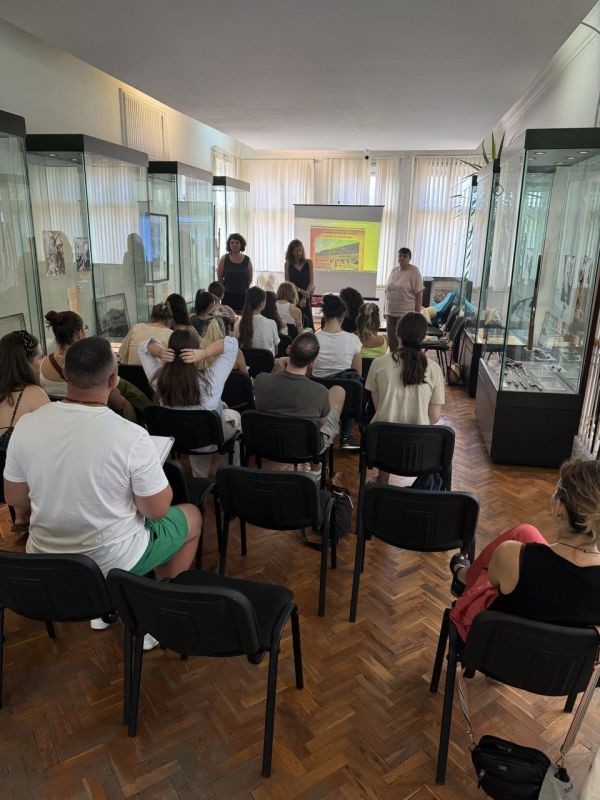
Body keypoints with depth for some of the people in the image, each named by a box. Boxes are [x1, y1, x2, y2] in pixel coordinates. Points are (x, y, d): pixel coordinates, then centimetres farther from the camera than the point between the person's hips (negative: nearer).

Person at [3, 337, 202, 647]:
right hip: (112, 561, -5)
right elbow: (156, 510, -17)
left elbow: (14, 499, 1)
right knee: (192, 516, 19)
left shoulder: (26, 426, -12)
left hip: (46, 561, 5)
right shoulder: (131, 436, -27)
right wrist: (158, 478, 2)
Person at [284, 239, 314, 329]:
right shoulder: (288, 265, 5)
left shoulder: (308, 263, 4)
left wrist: (304, 298, -12)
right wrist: (301, 291, -16)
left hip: (307, 297, 0)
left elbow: (312, 282, 0)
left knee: (307, 321, -9)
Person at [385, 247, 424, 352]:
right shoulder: (394, 271, 12)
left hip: (406, 314, -6)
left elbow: (419, 294, -8)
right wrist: (385, 310, 14)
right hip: (391, 312, 6)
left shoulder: (414, 271, -5)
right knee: (391, 341, 8)